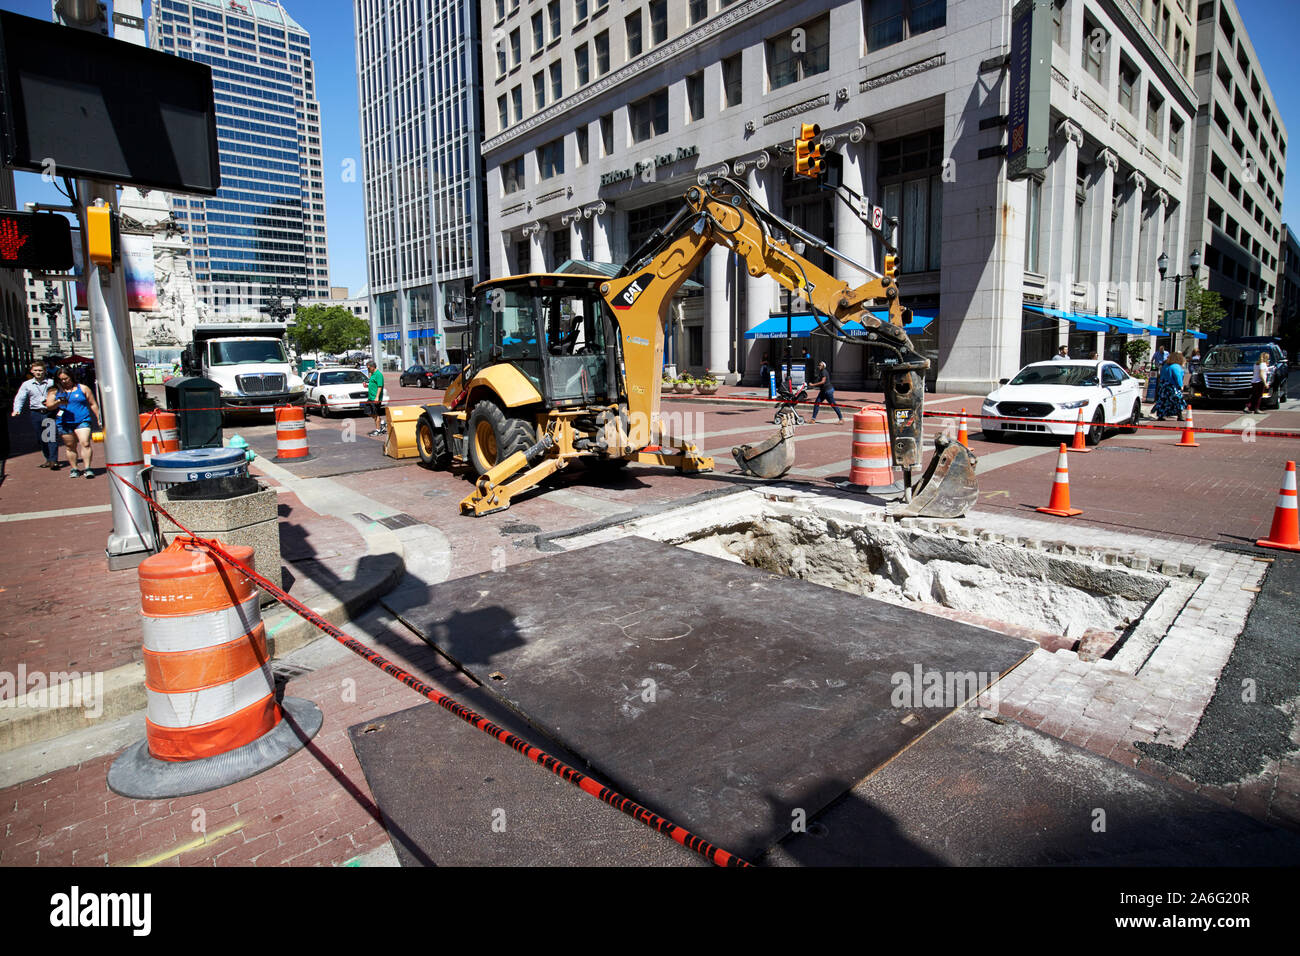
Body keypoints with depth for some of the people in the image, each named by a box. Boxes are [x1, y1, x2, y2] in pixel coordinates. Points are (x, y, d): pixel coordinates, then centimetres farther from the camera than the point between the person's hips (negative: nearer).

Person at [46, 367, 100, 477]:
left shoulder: (82, 388, 9)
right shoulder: (54, 391, 12)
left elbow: (93, 404, 12)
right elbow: (49, 406, 4)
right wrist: (58, 403, -17)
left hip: (83, 421, -2)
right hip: (64, 423, 2)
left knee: (85, 443, -16)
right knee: (70, 447, 6)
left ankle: (87, 468, -17)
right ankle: (74, 469, 14)